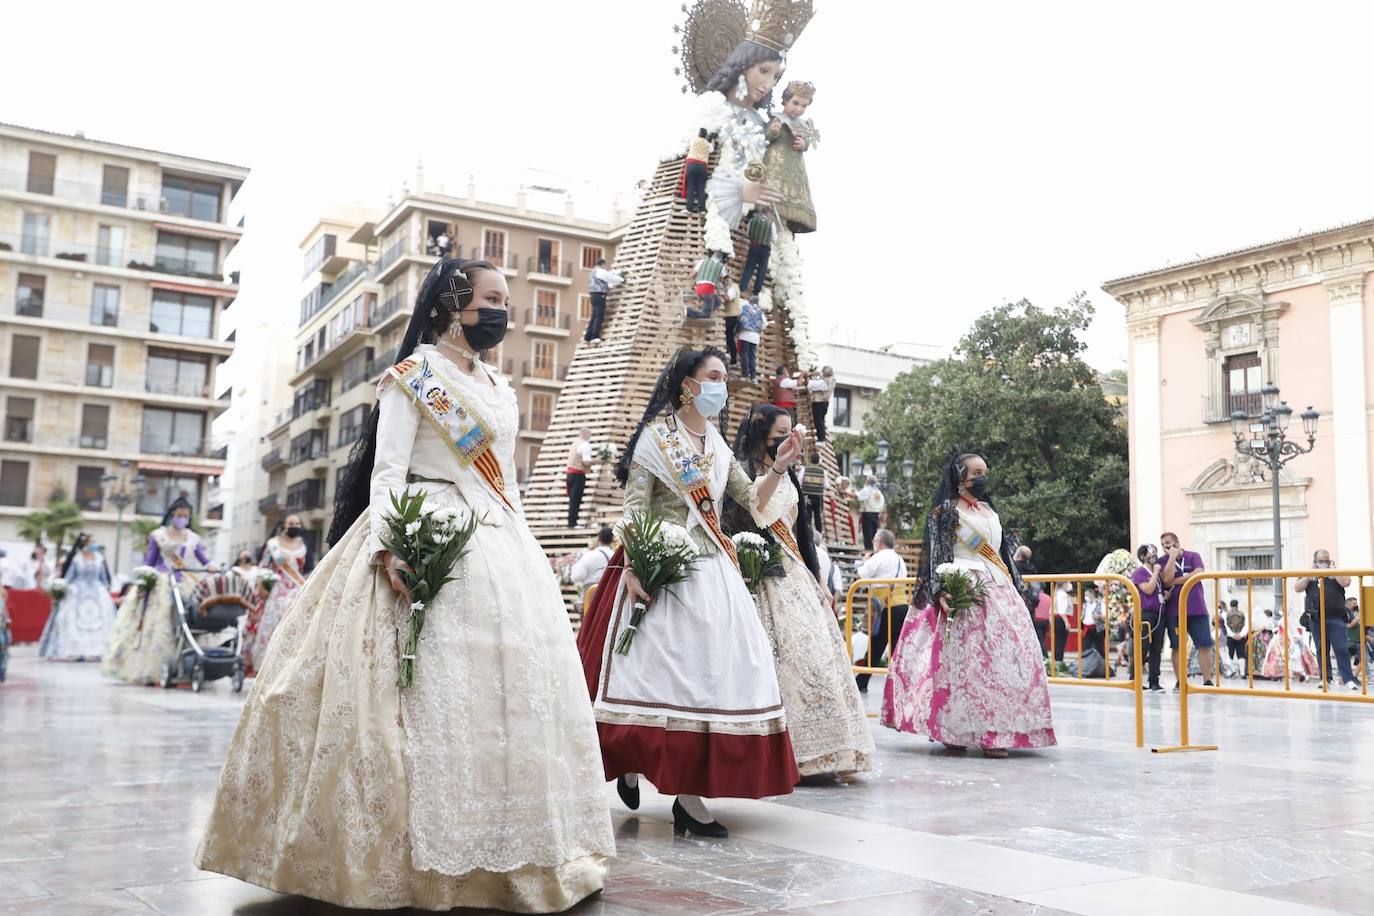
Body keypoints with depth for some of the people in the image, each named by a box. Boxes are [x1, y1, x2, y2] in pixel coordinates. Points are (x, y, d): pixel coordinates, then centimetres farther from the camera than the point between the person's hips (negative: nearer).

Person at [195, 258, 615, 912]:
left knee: (510, 684, 3)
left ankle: (502, 852, 11)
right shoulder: (414, 374, -2)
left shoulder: (500, 389, 19)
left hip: (500, 549, 7)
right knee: (430, 693, -11)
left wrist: (522, 557, 15)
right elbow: (386, 470, -10)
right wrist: (388, 547, -24)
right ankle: (415, 856, -3)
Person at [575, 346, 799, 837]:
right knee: (662, 667, -6)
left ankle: (690, 792, 3)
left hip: (713, 571, 6)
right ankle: (630, 766, 13)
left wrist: (779, 467, 2)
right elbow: (633, 508, -9)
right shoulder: (655, 436, -2)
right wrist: (632, 567, -19)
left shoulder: (717, 445, 17)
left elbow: (752, 500, 18)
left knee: (710, 671, -1)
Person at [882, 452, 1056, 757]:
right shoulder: (945, 510, 0)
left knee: (1007, 656, -1)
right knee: (965, 659, -11)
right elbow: (937, 554, -7)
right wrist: (941, 592, -19)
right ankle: (958, 731, -7)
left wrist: (1016, 587, 21)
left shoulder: (989, 510, 21)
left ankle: (997, 731, 3)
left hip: (1000, 591, 7)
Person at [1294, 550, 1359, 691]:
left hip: (1335, 618, -2)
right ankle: (1325, 678, 12)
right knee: (1322, 649, 6)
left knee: (1341, 648, -7)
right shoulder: (1308, 575, 14)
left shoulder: (1336, 574, 12)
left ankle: (1348, 679, -5)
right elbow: (1297, 588, 1)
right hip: (1315, 618, 2)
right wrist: (1310, 574, -3)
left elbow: (1346, 582, -7)